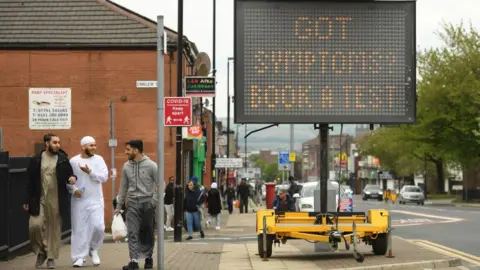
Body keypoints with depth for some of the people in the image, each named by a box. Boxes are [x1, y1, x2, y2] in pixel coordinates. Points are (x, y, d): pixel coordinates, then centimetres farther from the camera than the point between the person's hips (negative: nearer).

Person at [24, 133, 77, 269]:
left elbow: (69, 174, 10)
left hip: (56, 201, 0)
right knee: (35, 225, -10)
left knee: (54, 228, 4)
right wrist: (27, 200, 1)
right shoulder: (36, 160, 0)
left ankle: (51, 257, 16)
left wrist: (72, 178, -15)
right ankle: (40, 252, 13)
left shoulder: (63, 159, 1)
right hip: (39, 200, 0)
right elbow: (30, 182, 3)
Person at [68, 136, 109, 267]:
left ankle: (93, 249, 15)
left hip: (95, 200, 0)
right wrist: (73, 190, -13)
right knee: (79, 228, 2)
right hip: (79, 200, 0)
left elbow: (104, 177, -7)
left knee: (98, 226, -11)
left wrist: (90, 171, -16)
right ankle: (80, 257, 11)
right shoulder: (73, 161, 1)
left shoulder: (98, 159, 1)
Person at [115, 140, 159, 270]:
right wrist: (119, 206, 10)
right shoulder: (126, 166, 5)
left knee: (148, 233, 7)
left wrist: (154, 201, -13)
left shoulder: (151, 165, -8)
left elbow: (160, 184, -5)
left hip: (147, 203, -3)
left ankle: (148, 257, 22)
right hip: (133, 203, 3)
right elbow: (123, 187, 11)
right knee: (132, 232, -7)